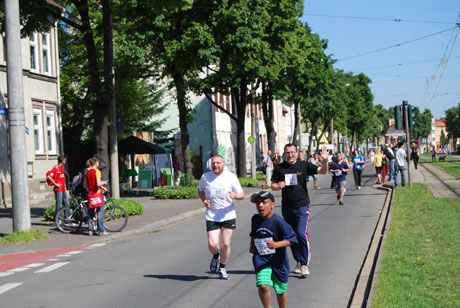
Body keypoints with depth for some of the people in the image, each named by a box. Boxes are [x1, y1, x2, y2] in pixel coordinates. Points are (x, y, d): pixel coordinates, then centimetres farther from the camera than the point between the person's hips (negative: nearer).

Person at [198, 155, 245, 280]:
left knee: (225, 244, 2)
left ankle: (222, 268, 24)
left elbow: (242, 195, 1)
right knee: (212, 244, -11)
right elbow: (200, 191, 18)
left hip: (228, 215, 0)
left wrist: (235, 195, -23)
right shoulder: (205, 177, 0)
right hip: (212, 216, 0)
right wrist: (204, 200, -2)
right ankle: (216, 256, 26)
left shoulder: (231, 177, -3)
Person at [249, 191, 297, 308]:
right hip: (261, 259, 3)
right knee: (263, 286, -18)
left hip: (278, 260, -2)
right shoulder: (255, 219, 0)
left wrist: (276, 244, -31)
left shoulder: (278, 221, -18)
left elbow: (292, 239, -18)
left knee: (280, 289, 14)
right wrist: (252, 245, 5)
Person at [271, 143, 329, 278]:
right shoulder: (279, 168, 3)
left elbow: (322, 171, -8)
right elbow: (273, 186, 6)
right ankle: (299, 262, 25)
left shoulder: (304, 165, -2)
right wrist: (279, 186, -17)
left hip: (302, 206, -3)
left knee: (302, 233, -15)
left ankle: (304, 264, -5)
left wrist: (325, 162, -28)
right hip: (287, 207, 3)